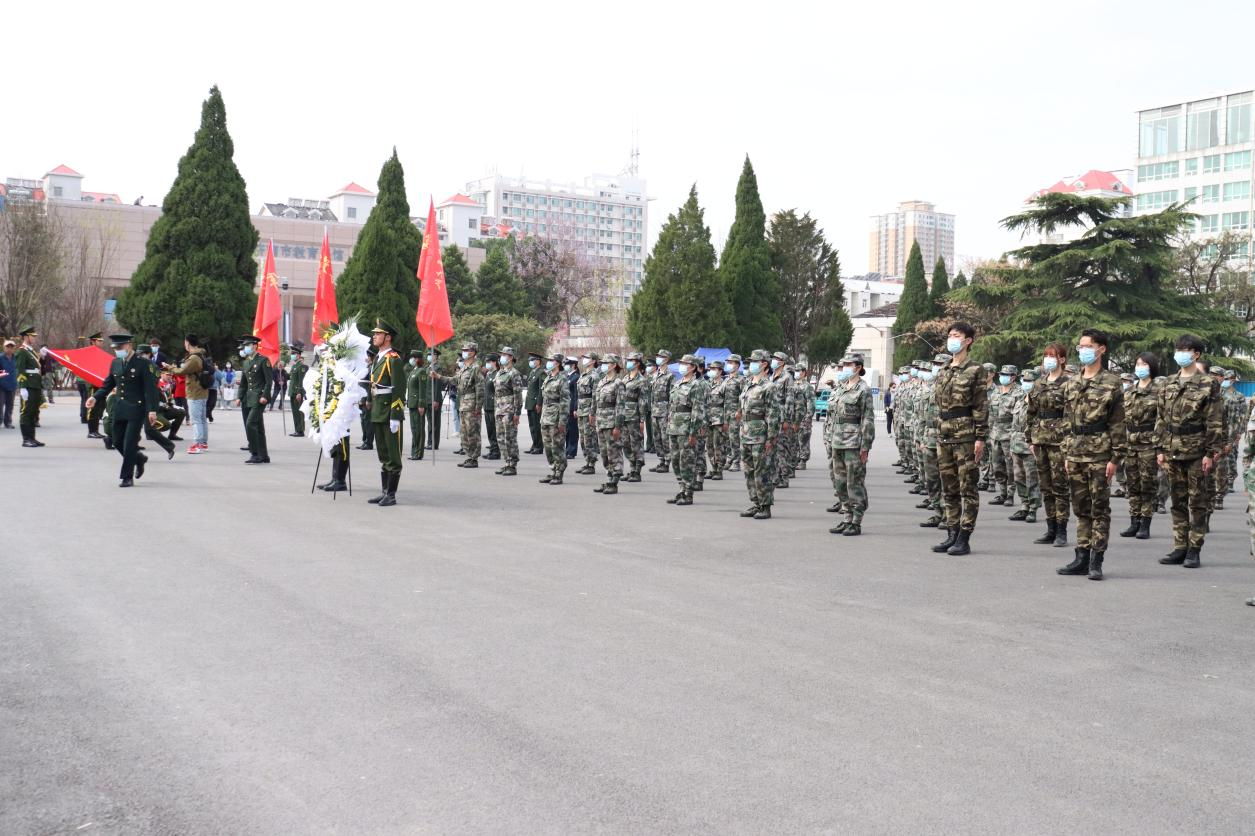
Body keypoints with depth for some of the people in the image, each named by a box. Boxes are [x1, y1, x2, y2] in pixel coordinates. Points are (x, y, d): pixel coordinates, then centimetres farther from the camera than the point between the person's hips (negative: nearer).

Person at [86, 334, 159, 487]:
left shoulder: (143, 364, -9)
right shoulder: (115, 363, 10)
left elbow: (150, 388, -12)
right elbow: (108, 384, 17)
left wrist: (152, 410, -19)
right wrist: (95, 397, 0)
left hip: (136, 409, -6)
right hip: (119, 409, 6)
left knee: (129, 444, -6)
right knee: (117, 442, 10)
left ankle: (127, 477, 3)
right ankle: (139, 459, 34)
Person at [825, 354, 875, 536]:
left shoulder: (863, 390, -6)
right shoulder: (838, 388, 14)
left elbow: (868, 420, -10)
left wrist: (865, 446, -13)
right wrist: (827, 439, 13)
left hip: (853, 443, -7)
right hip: (836, 443, 7)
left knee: (855, 483, -2)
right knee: (839, 482, 11)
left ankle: (856, 522, 4)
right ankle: (848, 518, 21)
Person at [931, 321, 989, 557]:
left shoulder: (976, 370, -5)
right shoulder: (944, 372, 15)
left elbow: (982, 407, -9)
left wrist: (980, 437, -14)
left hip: (966, 436, -7)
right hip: (944, 436, 7)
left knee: (967, 488, -1)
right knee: (949, 489, 10)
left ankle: (964, 539, 1)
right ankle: (952, 534, 17)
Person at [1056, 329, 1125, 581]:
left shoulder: (1112, 383, -3)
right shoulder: (1071, 383, 13)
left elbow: (1118, 423, -6)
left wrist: (1114, 457, -11)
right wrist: (1066, 453, 12)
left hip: (1099, 452, -6)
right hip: (1075, 453, 6)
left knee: (1099, 508, -1)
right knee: (1080, 507, 9)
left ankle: (1096, 561, 3)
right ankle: (1082, 557, 15)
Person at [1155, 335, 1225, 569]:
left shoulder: (1208, 385, -4)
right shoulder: (1168, 385, 11)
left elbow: (1215, 422, -7)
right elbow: (1160, 419, 13)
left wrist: (1211, 453, -11)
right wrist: (1161, 449, 8)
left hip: (1197, 452, -5)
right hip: (1173, 451, 5)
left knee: (1198, 502, 1)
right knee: (1178, 502, 9)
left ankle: (1194, 550, 6)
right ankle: (1180, 548, 15)